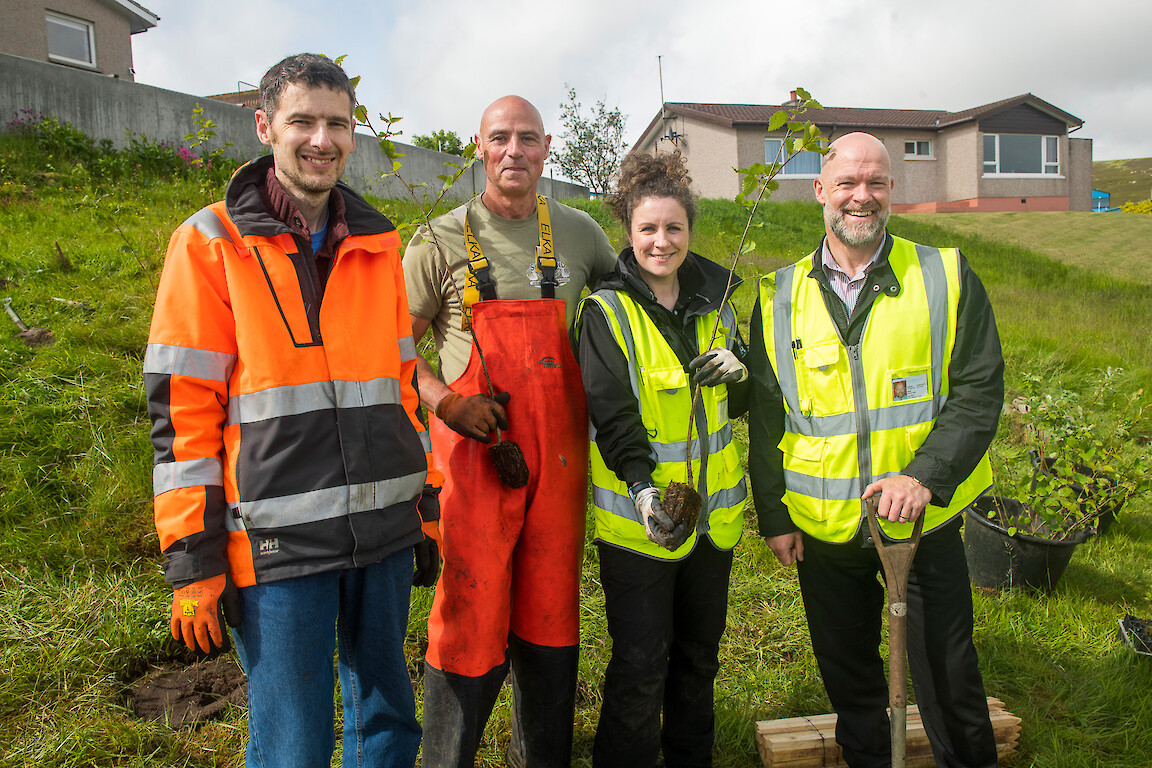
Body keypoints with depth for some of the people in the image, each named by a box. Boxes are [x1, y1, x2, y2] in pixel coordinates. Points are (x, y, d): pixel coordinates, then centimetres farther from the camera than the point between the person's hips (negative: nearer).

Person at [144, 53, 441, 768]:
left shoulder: (379, 244, 10)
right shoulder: (210, 242, -3)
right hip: (277, 543, -4)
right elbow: (181, 406, -5)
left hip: (385, 531, 5)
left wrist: (426, 505, 13)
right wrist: (192, 556, -8)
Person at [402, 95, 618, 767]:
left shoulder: (578, 233, 8)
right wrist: (445, 402, -11)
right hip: (475, 453, -3)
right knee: (471, 622, -1)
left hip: (559, 458, 3)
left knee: (551, 617, 13)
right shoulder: (442, 242, 1)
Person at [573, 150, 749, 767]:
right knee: (641, 665, 1)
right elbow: (611, 413, -18)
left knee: (699, 651, 20)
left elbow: (739, 404, 13)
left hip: (712, 508, 6)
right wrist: (644, 487, -32)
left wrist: (738, 373, -9)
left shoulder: (713, 300, 7)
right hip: (640, 515, -5)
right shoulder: (607, 311, -9)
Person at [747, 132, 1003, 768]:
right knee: (848, 676, 18)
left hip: (924, 517, -1)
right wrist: (773, 515, 2)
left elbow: (979, 391, -5)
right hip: (823, 526, 2)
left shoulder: (946, 278, -2)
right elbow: (764, 416, 5)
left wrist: (925, 477, -19)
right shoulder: (781, 297, 2)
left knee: (946, 673, 12)